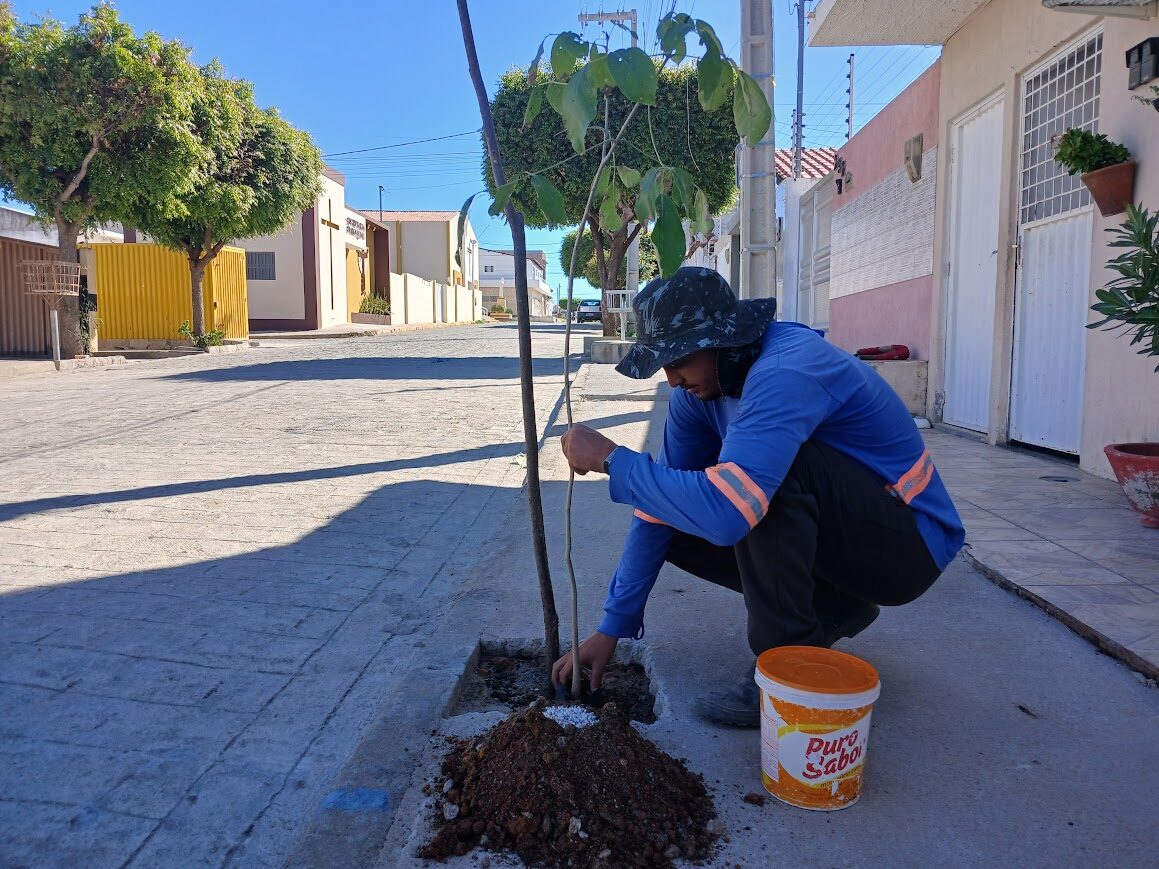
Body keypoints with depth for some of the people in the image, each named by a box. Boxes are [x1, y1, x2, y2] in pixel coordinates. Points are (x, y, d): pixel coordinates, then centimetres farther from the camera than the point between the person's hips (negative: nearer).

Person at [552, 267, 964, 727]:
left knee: (774, 470, -33)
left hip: (911, 546, -8)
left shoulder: (786, 371, -31)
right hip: (839, 535, 8)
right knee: (676, 513, -3)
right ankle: (833, 609, 11)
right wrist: (612, 627, -4)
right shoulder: (701, 384, -4)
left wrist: (612, 459, -30)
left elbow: (725, 511, -43)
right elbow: (660, 506, -3)